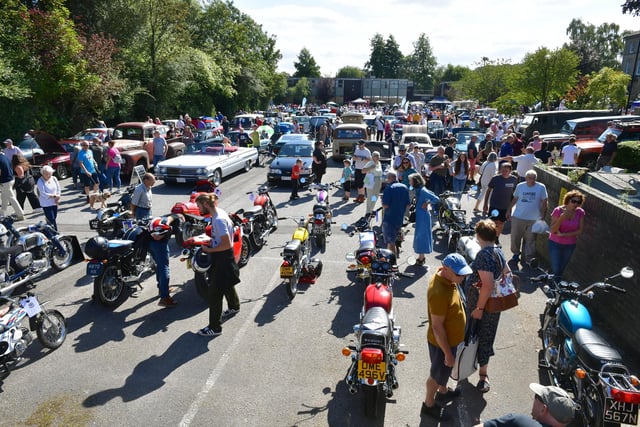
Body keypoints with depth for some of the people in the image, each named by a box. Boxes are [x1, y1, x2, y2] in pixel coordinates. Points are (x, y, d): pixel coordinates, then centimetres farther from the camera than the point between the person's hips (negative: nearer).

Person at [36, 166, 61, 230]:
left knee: (54, 218, 13)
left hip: (54, 203, 6)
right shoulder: (40, 181, -12)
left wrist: (58, 198, -10)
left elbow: (58, 189, 6)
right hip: (46, 204, -6)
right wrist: (54, 196, -17)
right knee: (52, 220, -9)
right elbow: (43, 194, -17)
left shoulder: (54, 179, 4)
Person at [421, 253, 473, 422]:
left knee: (445, 370, 30)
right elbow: (437, 327, -30)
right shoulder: (439, 293, -38)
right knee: (438, 373, 15)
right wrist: (448, 353, -22)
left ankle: (443, 392, 56)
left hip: (450, 337, 8)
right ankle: (429, 405, 38)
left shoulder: (446, 276, -9)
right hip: (442, 342, -8)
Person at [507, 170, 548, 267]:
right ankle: (516, 253, 31)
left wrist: (543, 216, -2)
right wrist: (509, 210, 12)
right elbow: (515, 199, 11)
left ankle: (529, 258, 17)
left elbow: (544, 202, 1)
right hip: (518, 217, 2)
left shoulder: (541, 187, -4)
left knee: (530, 240, 5)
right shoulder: (520, 186, 1)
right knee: (515, 237, 9)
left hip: (534, 219, -1)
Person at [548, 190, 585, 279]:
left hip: (570, 245, 3)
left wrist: (564, 234, -20)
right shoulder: (558, 210, -17)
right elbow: (552, 230, -19)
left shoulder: (580, 212, -10)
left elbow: (580, 231, -9)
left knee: (561, 269, 18)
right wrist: (561, 218, -33)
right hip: (555, 244, -3)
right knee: (555, 269, -4)